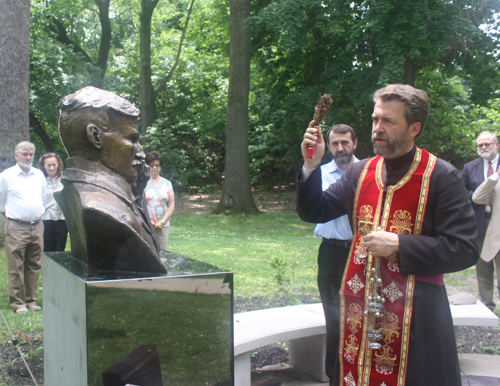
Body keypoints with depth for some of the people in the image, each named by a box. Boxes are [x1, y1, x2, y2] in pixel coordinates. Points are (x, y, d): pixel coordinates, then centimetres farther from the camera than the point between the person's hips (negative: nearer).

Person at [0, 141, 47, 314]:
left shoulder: (39, 175, 12)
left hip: (37, 226, 4)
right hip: (16, 227, -4)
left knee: (34, 266, 8)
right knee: (16, 267, -2)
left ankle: (31, 300, 17)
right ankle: (17, 302, 7)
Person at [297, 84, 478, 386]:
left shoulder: (441, 177, -7)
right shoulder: (361, 172, 8)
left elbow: (465, 250, -11)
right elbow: (315, 211, 12)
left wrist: (399, 245, -17)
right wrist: (312, 165, -2)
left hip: (415, 314, -4)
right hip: (358, 308, 5)